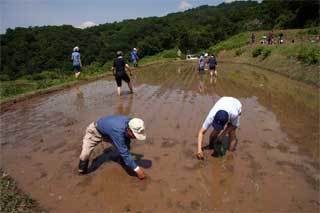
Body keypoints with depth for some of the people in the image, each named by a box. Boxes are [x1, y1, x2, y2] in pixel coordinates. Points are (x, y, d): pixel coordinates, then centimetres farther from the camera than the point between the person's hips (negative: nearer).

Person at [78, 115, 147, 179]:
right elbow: (124, 152, -41)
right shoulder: (118, 131, -46)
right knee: (85, 155, -18)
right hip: (95, 131, -6)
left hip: (108, 129, 6)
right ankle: (82, 172, 11)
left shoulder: (130, 123, -25)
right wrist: (137, 169, -36)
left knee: (124, 147, 0)